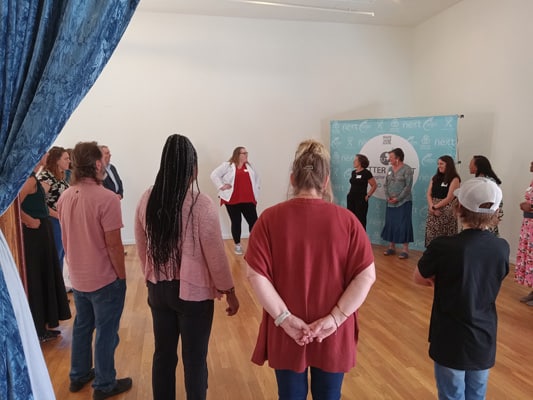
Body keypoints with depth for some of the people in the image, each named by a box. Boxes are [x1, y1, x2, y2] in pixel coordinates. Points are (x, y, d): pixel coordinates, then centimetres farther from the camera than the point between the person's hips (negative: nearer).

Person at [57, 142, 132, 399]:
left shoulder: (65, 197, 0)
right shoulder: (106, 198, -24)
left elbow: (65, 239, 9)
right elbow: (113, 244, -22)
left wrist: (75, 267, 20)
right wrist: (122, 276, -10)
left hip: (77, 278, 7)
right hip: (105, 279, -7)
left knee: (81, 326, 22)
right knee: (105, 332, 8)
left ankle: (78, 376, 38)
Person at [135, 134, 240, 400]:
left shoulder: (147, 200, -4)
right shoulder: (201, 204, -19)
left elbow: (142, 248, 7)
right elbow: (215, 254, -14)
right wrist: (230, 292, -1)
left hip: (158, 289, 5)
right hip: (193, 292, -5)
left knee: (163, 354, 20)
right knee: (195, 359, 11)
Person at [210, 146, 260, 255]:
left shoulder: (249, 166, 14)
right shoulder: (227, 165, -3)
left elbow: (256, 178, 27)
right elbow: (214, 175, -6)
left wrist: (256, 190, 16)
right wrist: (221, 186, -11)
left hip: (248, 200, 4)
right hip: (232, 201, -4)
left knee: (254, 221, -2)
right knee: (236, 223, 5)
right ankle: (237, 245, 20)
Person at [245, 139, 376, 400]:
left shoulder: (270, 218, -11)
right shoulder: (346, 220, -9)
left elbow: (255, 275, -15)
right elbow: (367, 275, -11)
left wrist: (284, 318, -11)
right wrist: (335, 317, -10)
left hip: (286, 333, 0)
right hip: (333, 334, 1)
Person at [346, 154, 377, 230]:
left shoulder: (366, 173, -9)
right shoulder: (353, 172, 11)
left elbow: (374, 185, -8)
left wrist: (368, 195, -10)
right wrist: (350, 193, 12)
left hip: (361, 199, -6)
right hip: (351, 199, 7)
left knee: (360, 220, 1)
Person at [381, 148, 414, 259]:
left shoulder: (407, 169, -8)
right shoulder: (390, 169, 11)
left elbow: (408, 186, -13)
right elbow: (386, 184, 12)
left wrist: (397, 198, -15)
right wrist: (387, 197, -3)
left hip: (403, 202, -6)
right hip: (390, 202, 6)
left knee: (403, 225, -3)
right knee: (390, 224, 9)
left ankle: (405, 249, 3)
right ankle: (392, 247, 21)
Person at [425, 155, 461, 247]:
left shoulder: (454, 179, -4)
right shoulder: (435, 178, 13)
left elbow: (449, 198, -11)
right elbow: (428, 194, 6)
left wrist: (435, 207, -9)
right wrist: (432, 207, -11)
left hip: (447, 212, -5)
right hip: (433, 211, 5)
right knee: (431, 237, 5)